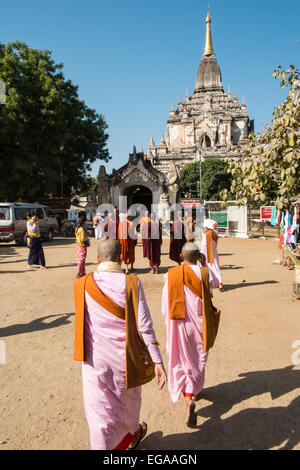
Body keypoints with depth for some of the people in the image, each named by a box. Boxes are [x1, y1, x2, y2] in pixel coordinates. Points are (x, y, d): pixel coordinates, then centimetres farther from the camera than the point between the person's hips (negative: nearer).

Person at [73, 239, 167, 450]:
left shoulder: (82, 286, -10)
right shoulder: (132, 283, -16)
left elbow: (82, 323, 4)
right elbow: (145, 326, -15)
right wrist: (157, 361, -10)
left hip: (95, 360, 0)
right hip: (125, 357, 1)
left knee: (99, 410, 12)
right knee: (128, 400, 27)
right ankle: (130, 436, 54)